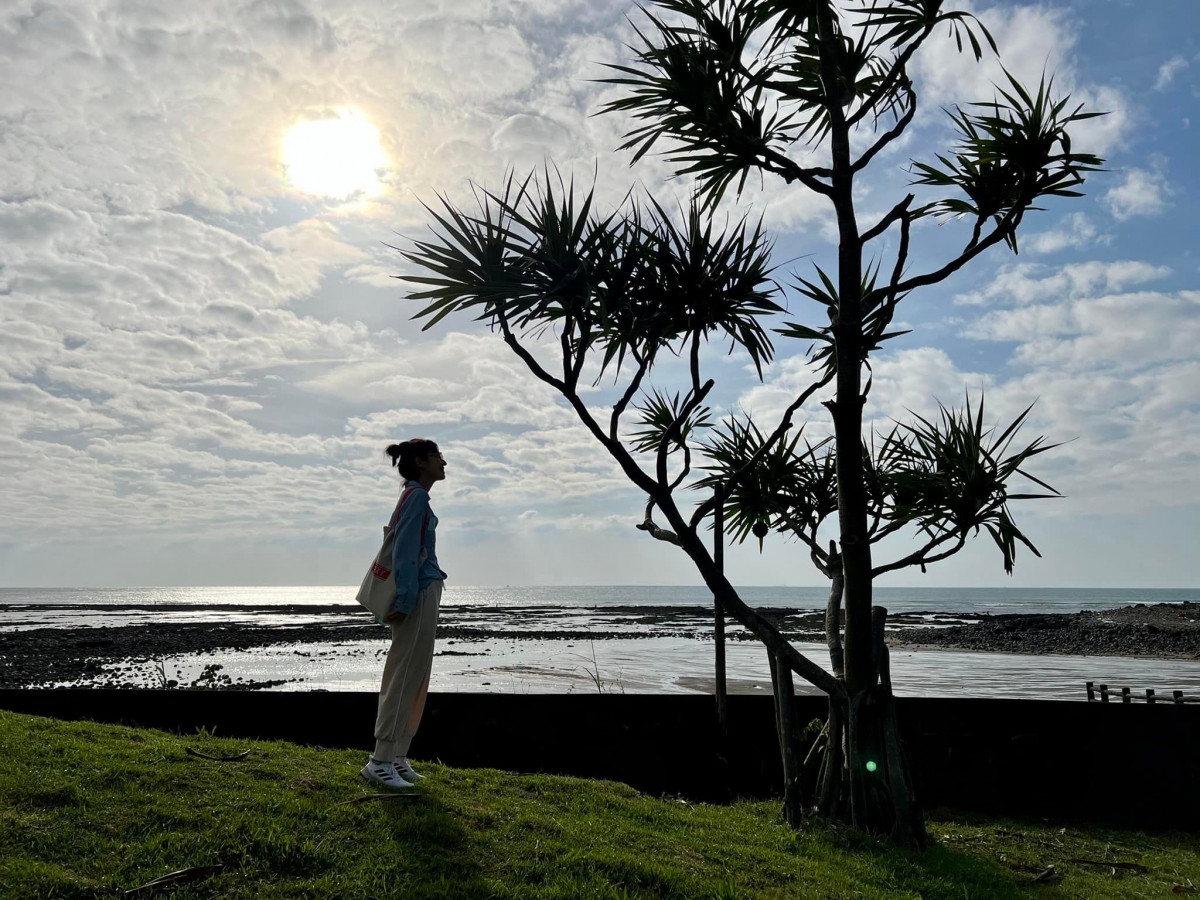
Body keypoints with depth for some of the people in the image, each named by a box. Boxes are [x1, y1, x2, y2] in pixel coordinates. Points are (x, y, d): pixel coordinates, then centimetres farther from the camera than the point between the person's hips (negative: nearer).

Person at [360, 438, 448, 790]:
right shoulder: (416, 497, -11)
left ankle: (396, 756, 18)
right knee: (405, 679, -6)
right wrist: (404, 602, -20)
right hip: (419, 596, -10)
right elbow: (406, 553, -18)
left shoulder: (414, 496, 17)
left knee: (413, 679, 12)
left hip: (420, 596, 10)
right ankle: (381, 760, 0)